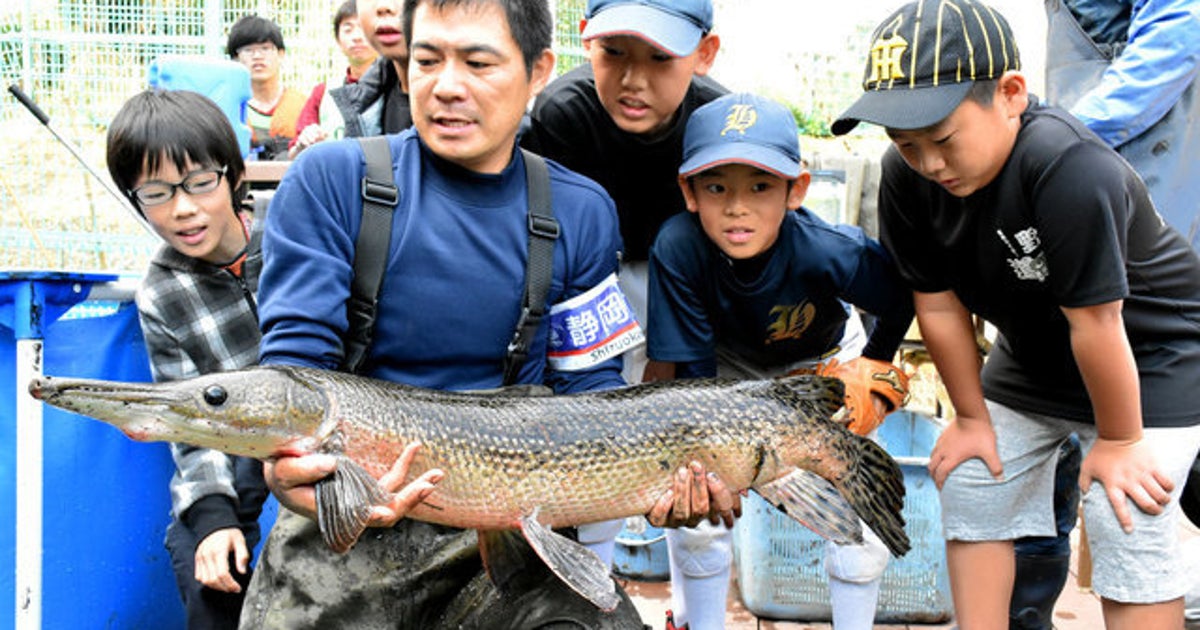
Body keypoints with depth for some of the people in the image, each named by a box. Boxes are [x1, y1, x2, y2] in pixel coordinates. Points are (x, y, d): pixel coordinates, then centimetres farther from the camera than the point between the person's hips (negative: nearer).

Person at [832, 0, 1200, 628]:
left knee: (1127, 533, -10)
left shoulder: (1070, 168, -39)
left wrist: (1118, 439, -20)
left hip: (1148, 361, -6)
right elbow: (939, 305, -9)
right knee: (970, 493, 10)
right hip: (1030, 354, 7)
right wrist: (971, 417, 0)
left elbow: (1094, 323, -30)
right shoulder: (906, 177, -20)